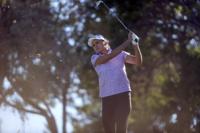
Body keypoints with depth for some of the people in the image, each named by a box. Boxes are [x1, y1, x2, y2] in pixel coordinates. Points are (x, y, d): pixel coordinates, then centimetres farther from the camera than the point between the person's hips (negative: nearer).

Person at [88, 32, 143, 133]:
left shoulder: (121, 54, 8)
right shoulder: (94, 58, 8)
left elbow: (138, 61, -5)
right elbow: (109, 56, -10)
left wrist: (135, 44, -21)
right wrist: (127, 41, -16)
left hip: (123, 94, -3)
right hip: (107, 97, 3)